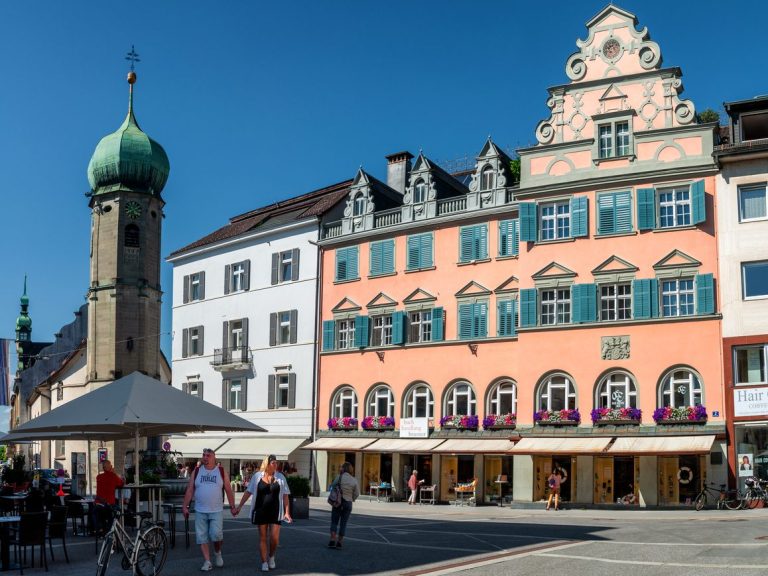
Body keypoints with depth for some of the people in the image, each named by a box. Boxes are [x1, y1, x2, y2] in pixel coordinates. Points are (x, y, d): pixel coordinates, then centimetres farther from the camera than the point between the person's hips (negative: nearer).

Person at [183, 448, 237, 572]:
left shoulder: (221, 471, 2)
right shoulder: (196, 471, 5)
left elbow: (228, 490, 3)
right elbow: (190, 490, 5)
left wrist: (232, 506, -1)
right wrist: (185, 506, 0)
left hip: (216, 511, -2)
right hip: (200, 511, 2)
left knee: (216, 534, -10)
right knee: (202, 537, 1)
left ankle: (217, 553, 19)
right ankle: (207, 562, 9)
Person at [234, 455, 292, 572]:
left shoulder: (280, 477, 1)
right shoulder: (257, 476, -1)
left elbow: (285, 496, 2)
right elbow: (248, 492, 4)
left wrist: (287, 512, -5)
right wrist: (239, 507, 1)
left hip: (275, 512, 0)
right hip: (260, 511, 0)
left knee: (275, 538, -5)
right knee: (262, 537, 4)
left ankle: (271, 557, 22)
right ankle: (264, 563, 14)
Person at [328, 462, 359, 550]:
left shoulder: (339, 477, -9)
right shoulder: (354, 480, -5)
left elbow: (332, 486, 5)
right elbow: (356, 494, 0)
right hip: (348, 503, 1)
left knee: (334, 522, 8)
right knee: (343, 524, 9)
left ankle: (332, 541, -5)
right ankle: (339, 542, 9)